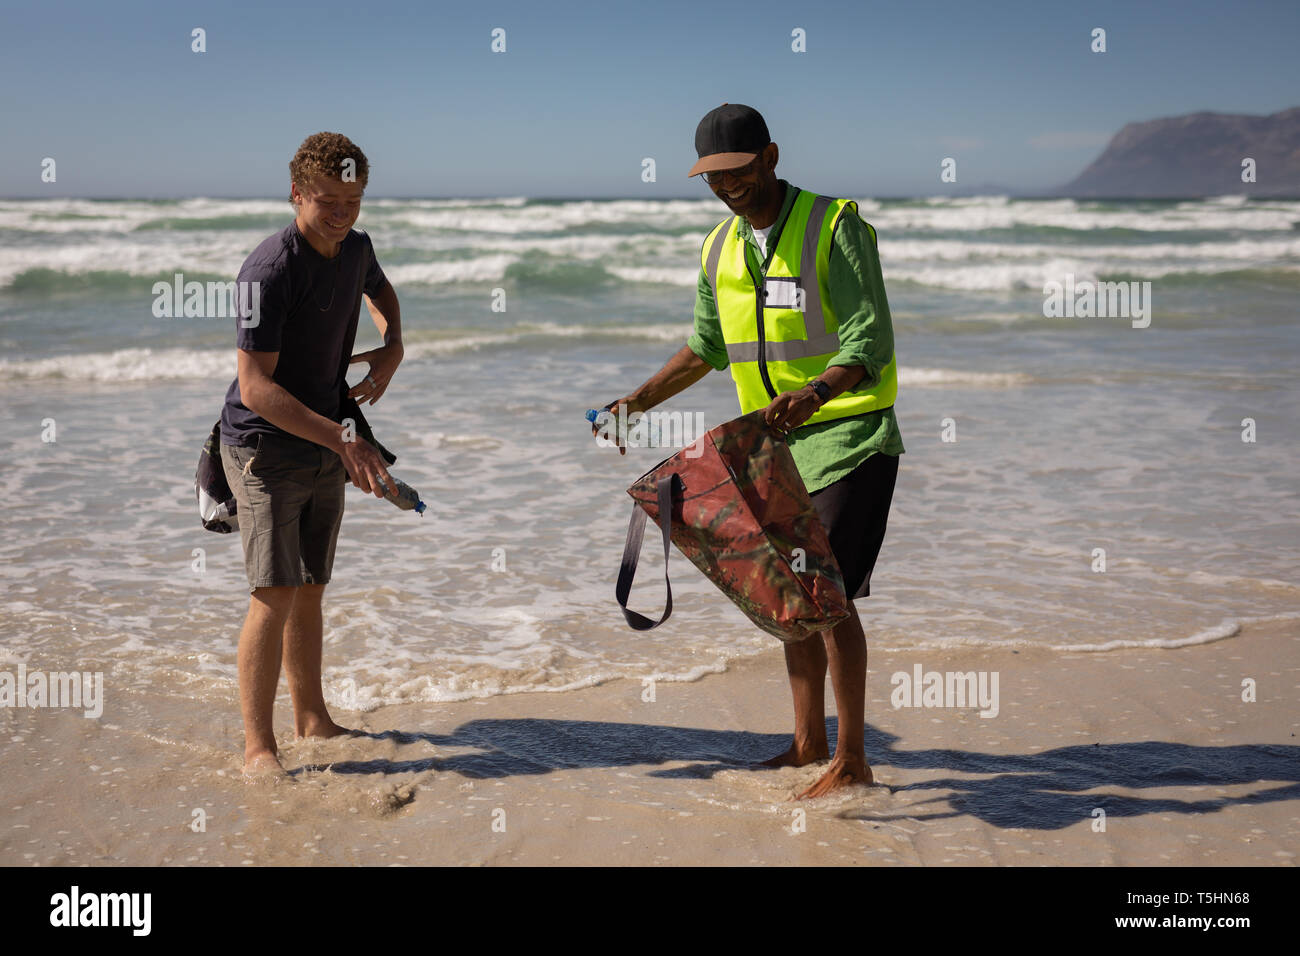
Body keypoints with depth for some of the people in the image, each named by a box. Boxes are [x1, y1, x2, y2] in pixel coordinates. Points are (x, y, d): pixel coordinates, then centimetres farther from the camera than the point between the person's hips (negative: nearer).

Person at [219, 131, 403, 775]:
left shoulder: (356, 249, 3)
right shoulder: (270, 271, -22)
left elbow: (380, 290, 29)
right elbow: (255, 388, -26)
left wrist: (392, 347, 9)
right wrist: (342, 439, -31)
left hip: (325, 449, 7)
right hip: (265, 447, -7)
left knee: (310, 590, 15)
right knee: (275, 595, -13)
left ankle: (312, 719, 27)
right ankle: (258, 747, -7)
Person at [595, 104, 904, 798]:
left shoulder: (834, 227, -13)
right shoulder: (721, 248, 9)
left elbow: (869, 344, -20)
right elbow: (705, 348, 22)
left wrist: (813, 393, -37)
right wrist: (640, 399, 11)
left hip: (848, 436, -7)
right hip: (775, 440, 7)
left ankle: (851, 760, -2)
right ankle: (809, 742, 22)